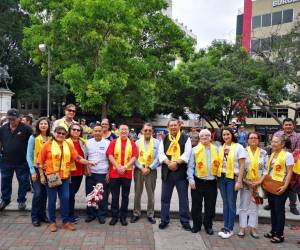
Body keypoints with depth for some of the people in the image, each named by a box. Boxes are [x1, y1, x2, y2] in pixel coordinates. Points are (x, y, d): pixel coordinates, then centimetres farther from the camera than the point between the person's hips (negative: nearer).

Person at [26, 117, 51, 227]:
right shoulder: (33, 138, -6)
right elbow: (29, 156, -5)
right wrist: (33, 171, -10)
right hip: (36, 169, -3)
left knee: (44, 193, 8)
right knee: (38, 193, -7)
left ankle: (42, 214, 24)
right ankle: (35, 217, 9)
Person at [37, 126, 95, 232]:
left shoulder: (69, 146, 7)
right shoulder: (47, 145, -2)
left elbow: (78, 157, 2)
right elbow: (40, 161, -1)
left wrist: (89, 163, -9)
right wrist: (42, 175, -4)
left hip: (65, 177, 3)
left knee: (65, 199, 4)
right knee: (52, 199, 6)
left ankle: (66, 221, 16)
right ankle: (52, 222, 20)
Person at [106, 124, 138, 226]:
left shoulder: (132, 144, 6)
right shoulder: (113, 142, 6)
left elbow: (134, 157, -2)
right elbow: (110, 155, -4)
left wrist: (125, 167, -15)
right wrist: (118, 167, -15)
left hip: (127, 173, 0)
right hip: (114, 172, 0)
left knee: (125, 196, 7)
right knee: (115, 196, 6)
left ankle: (123, 216, 18)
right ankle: (114, 216, 16)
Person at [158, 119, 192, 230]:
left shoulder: (185, 138, 0)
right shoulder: (164, 139, 10)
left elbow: (187, 154, -9)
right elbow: (161, 153, 1)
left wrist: (176, 162, -18)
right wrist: (168, 163, -16)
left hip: (181, 171, -3)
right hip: (167, 171, 3)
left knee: (183, 198, 6)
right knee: (165, 197, 10)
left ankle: (185, 221, 18)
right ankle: (164, 220, 22)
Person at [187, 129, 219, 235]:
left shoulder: (216, 150, 6)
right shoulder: (195, 150, -1)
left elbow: (219, 164, 8)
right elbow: (190, 166, -4)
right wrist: (191, 179, -13)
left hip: (212, 182, 2)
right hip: (198, 181, -2)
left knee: (210, 206, 11)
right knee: (196, 205, 8)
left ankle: (208, 225, 27)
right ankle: (196, 225, 24)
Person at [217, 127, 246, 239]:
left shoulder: (238, 147, -6)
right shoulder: (221, 148, 9)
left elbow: (242, 166, -8)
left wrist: (239, 181, -13)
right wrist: (218, 177, 7)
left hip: (232, 178, -5)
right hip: (222, 178, 5)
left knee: (231, 204, 3)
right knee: (225, 203, 12)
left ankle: (230, 229, 13)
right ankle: (226, 226, 21)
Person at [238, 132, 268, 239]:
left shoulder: (263, 153, 3)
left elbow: (266, 169, 1)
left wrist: (260, 181, -11)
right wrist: (245, 181, -12)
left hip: (258, 184, 2)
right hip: (246, 183, -1)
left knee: (255, 206, 9)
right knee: (244, 206, 5)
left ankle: (253, 228, 18)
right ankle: (242, 228, 13)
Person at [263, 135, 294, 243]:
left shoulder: (287, 155, -11)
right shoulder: (272, 154, 12)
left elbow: (289, 172, -14)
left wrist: (285, 186, -20)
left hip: (280, 186, -7)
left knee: (279, 210, -1)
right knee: (273, 209, 14)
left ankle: (280, 235, 9)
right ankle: (273, 231, 25)